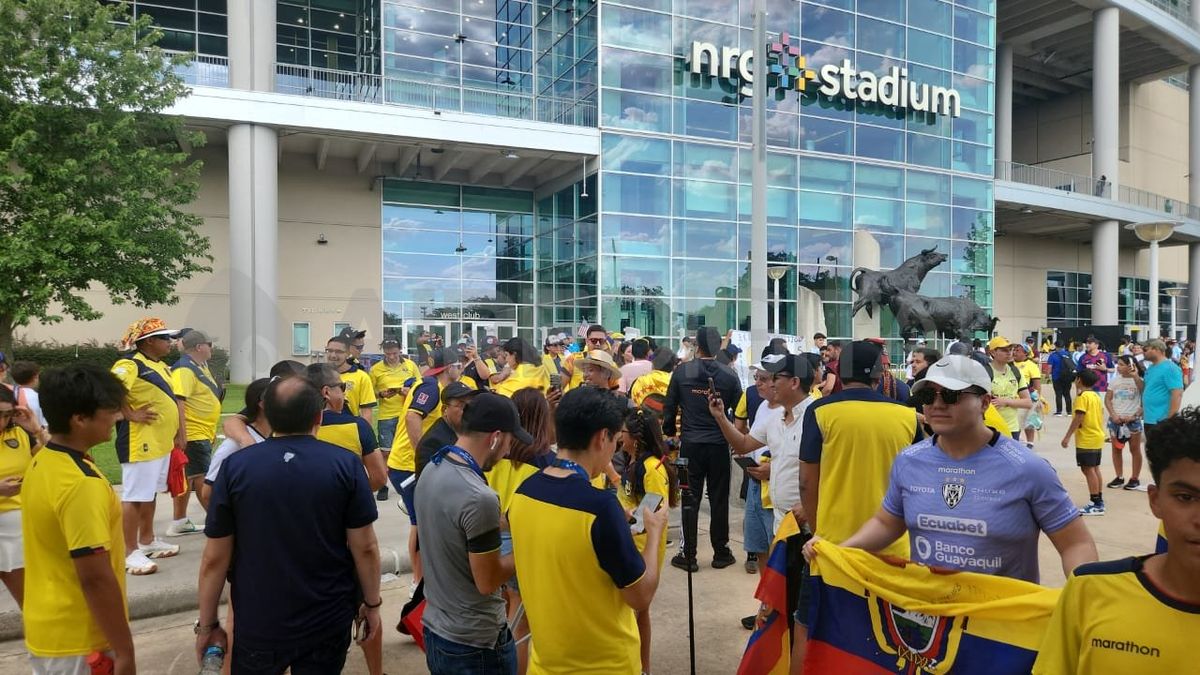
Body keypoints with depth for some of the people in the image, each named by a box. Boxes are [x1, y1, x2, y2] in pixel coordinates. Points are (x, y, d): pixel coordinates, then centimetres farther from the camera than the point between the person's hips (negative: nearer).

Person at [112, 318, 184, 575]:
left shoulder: (161, 367, 15)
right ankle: (130, 552, 4)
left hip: (162, 442, 10)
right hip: (140, 443, -10)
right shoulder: (130, 365, -15)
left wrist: (180, 433, 17)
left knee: (150, 494, 19)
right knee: (134, 496, -3)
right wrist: (131, 415, -23)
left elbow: (173, 400, 22)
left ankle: (147, 541, 32)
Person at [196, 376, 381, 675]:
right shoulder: (345, 464, -12)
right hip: (328, 622, 0)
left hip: (257, 625, 1)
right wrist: (372, 604, 4)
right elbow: (365, 548, -10)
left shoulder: (235, 467, -10)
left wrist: (207, 624, 6)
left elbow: (215, 558, -6)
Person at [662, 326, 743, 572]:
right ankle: (721, 553, 19)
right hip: (720, 444, 1)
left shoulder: (681, 372, -5)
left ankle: (689, 556, 10)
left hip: (690, 444, -1)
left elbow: (669, 407, 0)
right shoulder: (729, 375, -3)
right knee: (719, 500, 10)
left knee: (690, 499, 6)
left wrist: (669, 433, 16)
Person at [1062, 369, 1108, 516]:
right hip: (1097, 437, 9)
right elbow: (1100, 415, 16)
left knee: (1088, 469, -6)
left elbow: (1078, 418, -20)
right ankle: (1099, 500, 22)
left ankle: (1096, 505, -5)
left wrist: (1067, 436, -18)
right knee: (1094, 469, 16)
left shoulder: (1082, 396, -15)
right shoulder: (1096, 396, 11)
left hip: (1086, 440, -9)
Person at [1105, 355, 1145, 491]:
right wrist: (1113, 415, -5)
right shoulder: (1114, 380, 4)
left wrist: (1134, 416, -21)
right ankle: (1119, 477, 18)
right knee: (1116, 449, 9)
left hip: (1132, 420, -4)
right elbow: (1107, 399, 4)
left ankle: (1134, 479, 13)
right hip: (1115, 419, 4)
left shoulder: (1138, 381, -8)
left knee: (1135, 450, 5)